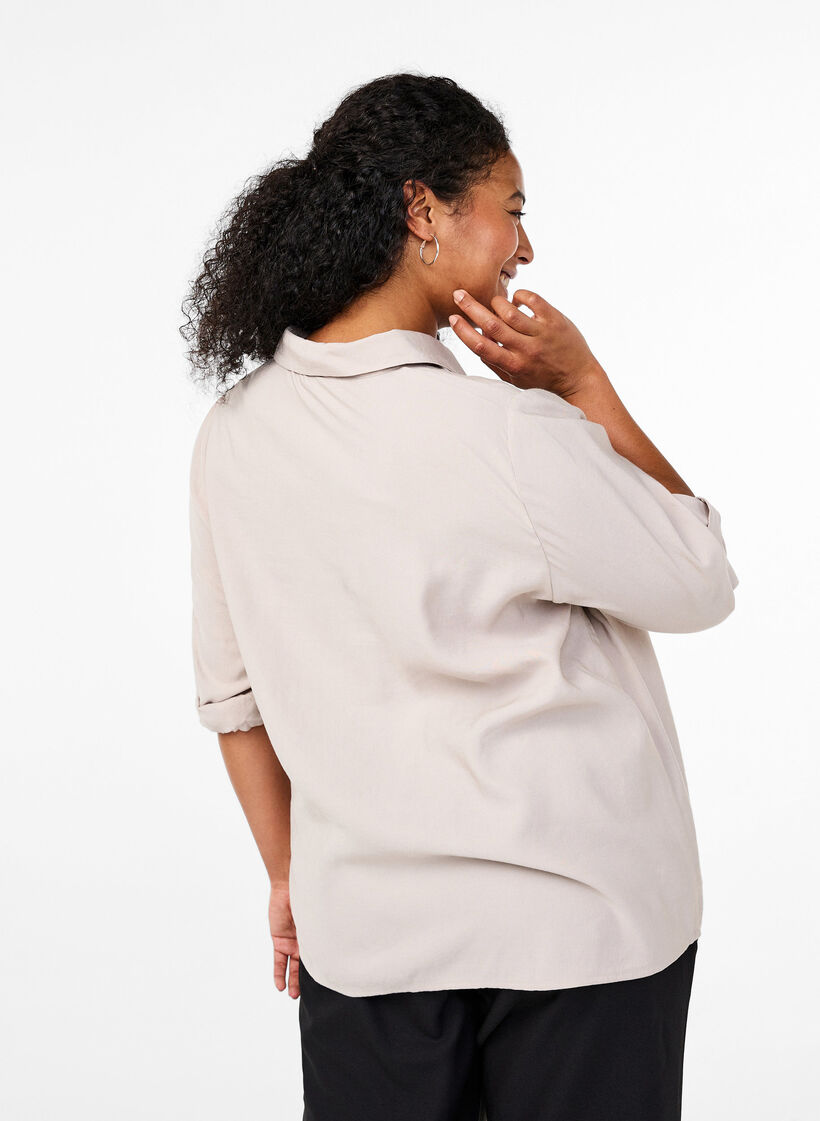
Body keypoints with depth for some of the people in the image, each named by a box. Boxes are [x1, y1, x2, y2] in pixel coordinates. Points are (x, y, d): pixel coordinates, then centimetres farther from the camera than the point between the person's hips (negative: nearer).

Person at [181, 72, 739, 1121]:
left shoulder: (234, 433, -5)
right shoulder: (512, 437, -23)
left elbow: (232, 692, 5)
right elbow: (701, 584, -7)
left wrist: (290, 877, 17)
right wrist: (583, 385, -7)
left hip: (361, 928, 5)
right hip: (579, 919, -4)